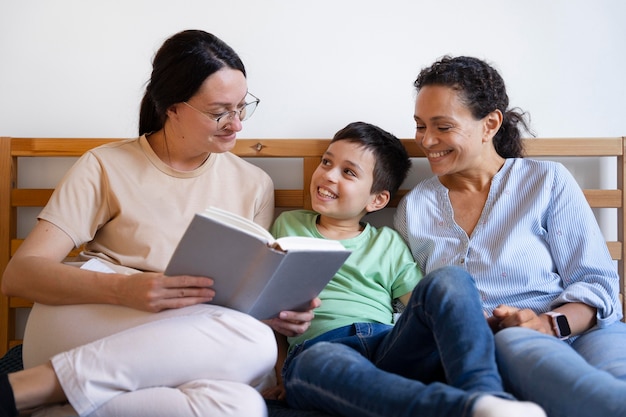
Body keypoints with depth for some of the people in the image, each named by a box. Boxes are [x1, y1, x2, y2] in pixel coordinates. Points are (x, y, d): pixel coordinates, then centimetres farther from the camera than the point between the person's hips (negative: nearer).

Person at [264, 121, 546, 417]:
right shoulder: (287, 225, 25)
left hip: (388, 345, 2)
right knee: (321, 363, -41)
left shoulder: (387, 243, 22)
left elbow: (423, 311, 12)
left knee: (448, 279, -24)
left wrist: (472, 321, -9)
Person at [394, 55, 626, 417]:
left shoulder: (548, 181, 11)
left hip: (578, 331, -2)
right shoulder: (414, 208, 18)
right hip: (482, 350, 2)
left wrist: (551, 323, -17)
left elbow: (597, 282, 5)